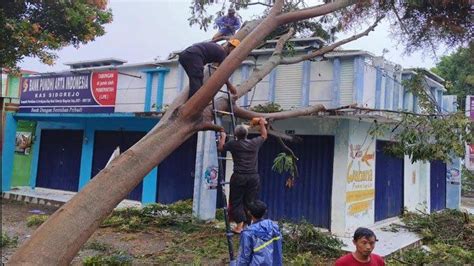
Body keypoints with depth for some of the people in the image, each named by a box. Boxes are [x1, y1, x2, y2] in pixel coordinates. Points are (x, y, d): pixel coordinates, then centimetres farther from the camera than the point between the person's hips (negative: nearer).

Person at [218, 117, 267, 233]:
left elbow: (220, 148, 15)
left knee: (236, 202, 6)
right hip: (254, 177, 3)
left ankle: (239, 225, -1)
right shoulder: (255, 143, 4)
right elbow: (264, 136, 26)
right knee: (250, 202, 10)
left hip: (239, 177, -3)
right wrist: (262, 124, 39)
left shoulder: (233, 144, -4)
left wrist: (222, 137, 31)